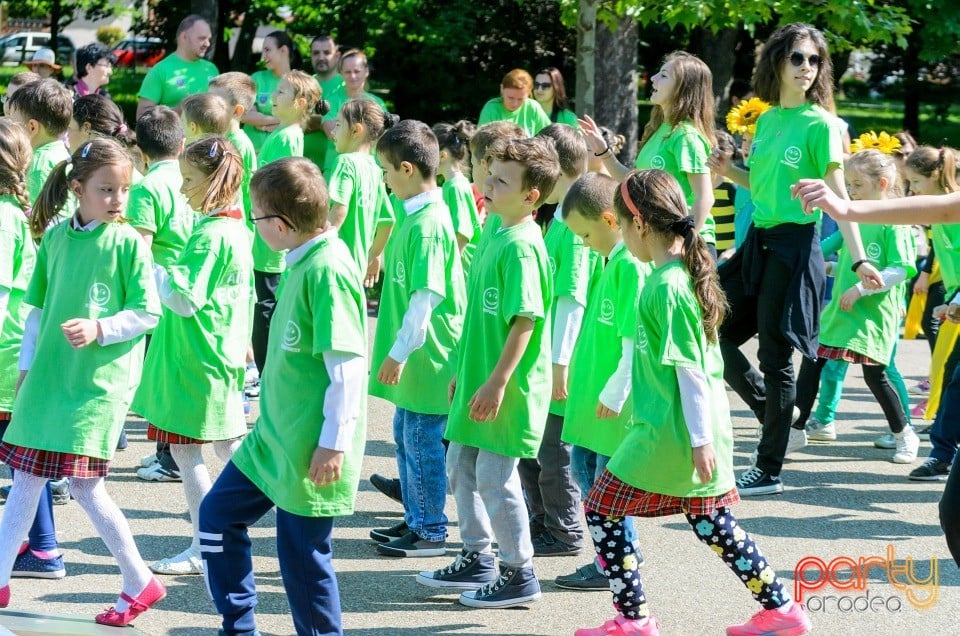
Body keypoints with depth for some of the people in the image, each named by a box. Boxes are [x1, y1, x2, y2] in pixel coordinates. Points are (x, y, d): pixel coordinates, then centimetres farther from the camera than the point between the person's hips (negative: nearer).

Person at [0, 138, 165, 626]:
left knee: (83, 482, -7)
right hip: (49, 374, 5)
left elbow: (148, 312, -8)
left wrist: (99, 329, -21)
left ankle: (139, 582, 8)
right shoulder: (56, 238, 5)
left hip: (100, 380, -5)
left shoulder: (129, 243, -8)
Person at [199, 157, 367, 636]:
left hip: (310, 449, -10)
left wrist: (335, 443, -22)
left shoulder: (329, 269, -22)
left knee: (303, 554, 0)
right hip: (273, 435, 10)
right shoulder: (303, 260, 7)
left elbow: (347, 365, -24)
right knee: (218, 513, 16)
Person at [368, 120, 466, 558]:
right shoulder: (417, 215, 10)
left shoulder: (427, 225, -21)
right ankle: (416, 520, 29)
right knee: (406, 436, 18)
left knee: (422, 441, -2)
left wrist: (399, 353, -21)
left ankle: (431, 533, 7)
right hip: (415, 359, 10)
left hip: (426, 356, -10)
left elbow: (424, 297, -24)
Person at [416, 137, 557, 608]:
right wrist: (463, 371, 20)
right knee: (461, 468, 17)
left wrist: (497, 382, -25)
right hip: (478, 379, 10)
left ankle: (520, 576, 10)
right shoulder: (497, 238, 9)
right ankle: (477, 560, 30)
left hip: (507, 390, -10)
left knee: (495, 479, -3)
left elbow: (525, 320, -24)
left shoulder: (521, 246, -19)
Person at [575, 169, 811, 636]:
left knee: (602, 510, 2)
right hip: (700, 427, 9)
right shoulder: (687, 271, 9)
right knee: (711, 522, 18)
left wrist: (700, 440, -18)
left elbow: (691, 369, -20)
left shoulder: (666, 287, -19)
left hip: (670, 431, -9)